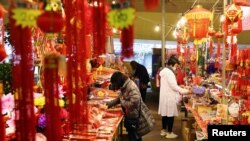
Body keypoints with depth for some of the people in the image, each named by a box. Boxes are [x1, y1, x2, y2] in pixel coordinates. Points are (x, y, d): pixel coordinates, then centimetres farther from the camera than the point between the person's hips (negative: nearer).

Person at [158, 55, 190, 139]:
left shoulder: (165, 71, 13)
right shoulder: (169, 72, -19)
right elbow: (174, 86, -20)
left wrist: (180, 89, 16)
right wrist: (184, 91, -10)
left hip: (165, 96, 10)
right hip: (169, 97, -10)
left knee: (165, 114, 16)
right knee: (170, 115, 0)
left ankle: (163, 130, 26)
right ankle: (169, 133, 9)